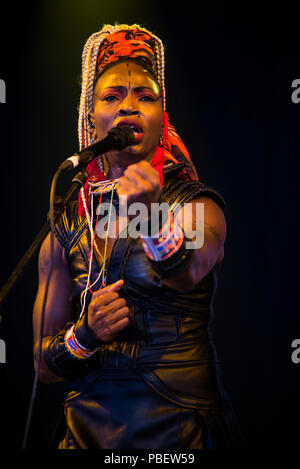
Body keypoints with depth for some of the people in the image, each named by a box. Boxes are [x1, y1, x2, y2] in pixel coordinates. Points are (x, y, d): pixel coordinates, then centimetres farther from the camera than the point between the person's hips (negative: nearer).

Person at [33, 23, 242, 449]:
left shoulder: (196, 204, -6)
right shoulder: (67, 226, 2)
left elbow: (189, 272, -30)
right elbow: (45, 365, 4)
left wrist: (150, 215, -49)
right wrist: (86, 335, -16)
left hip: (181, 428, -2)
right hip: (90, 430, 3)